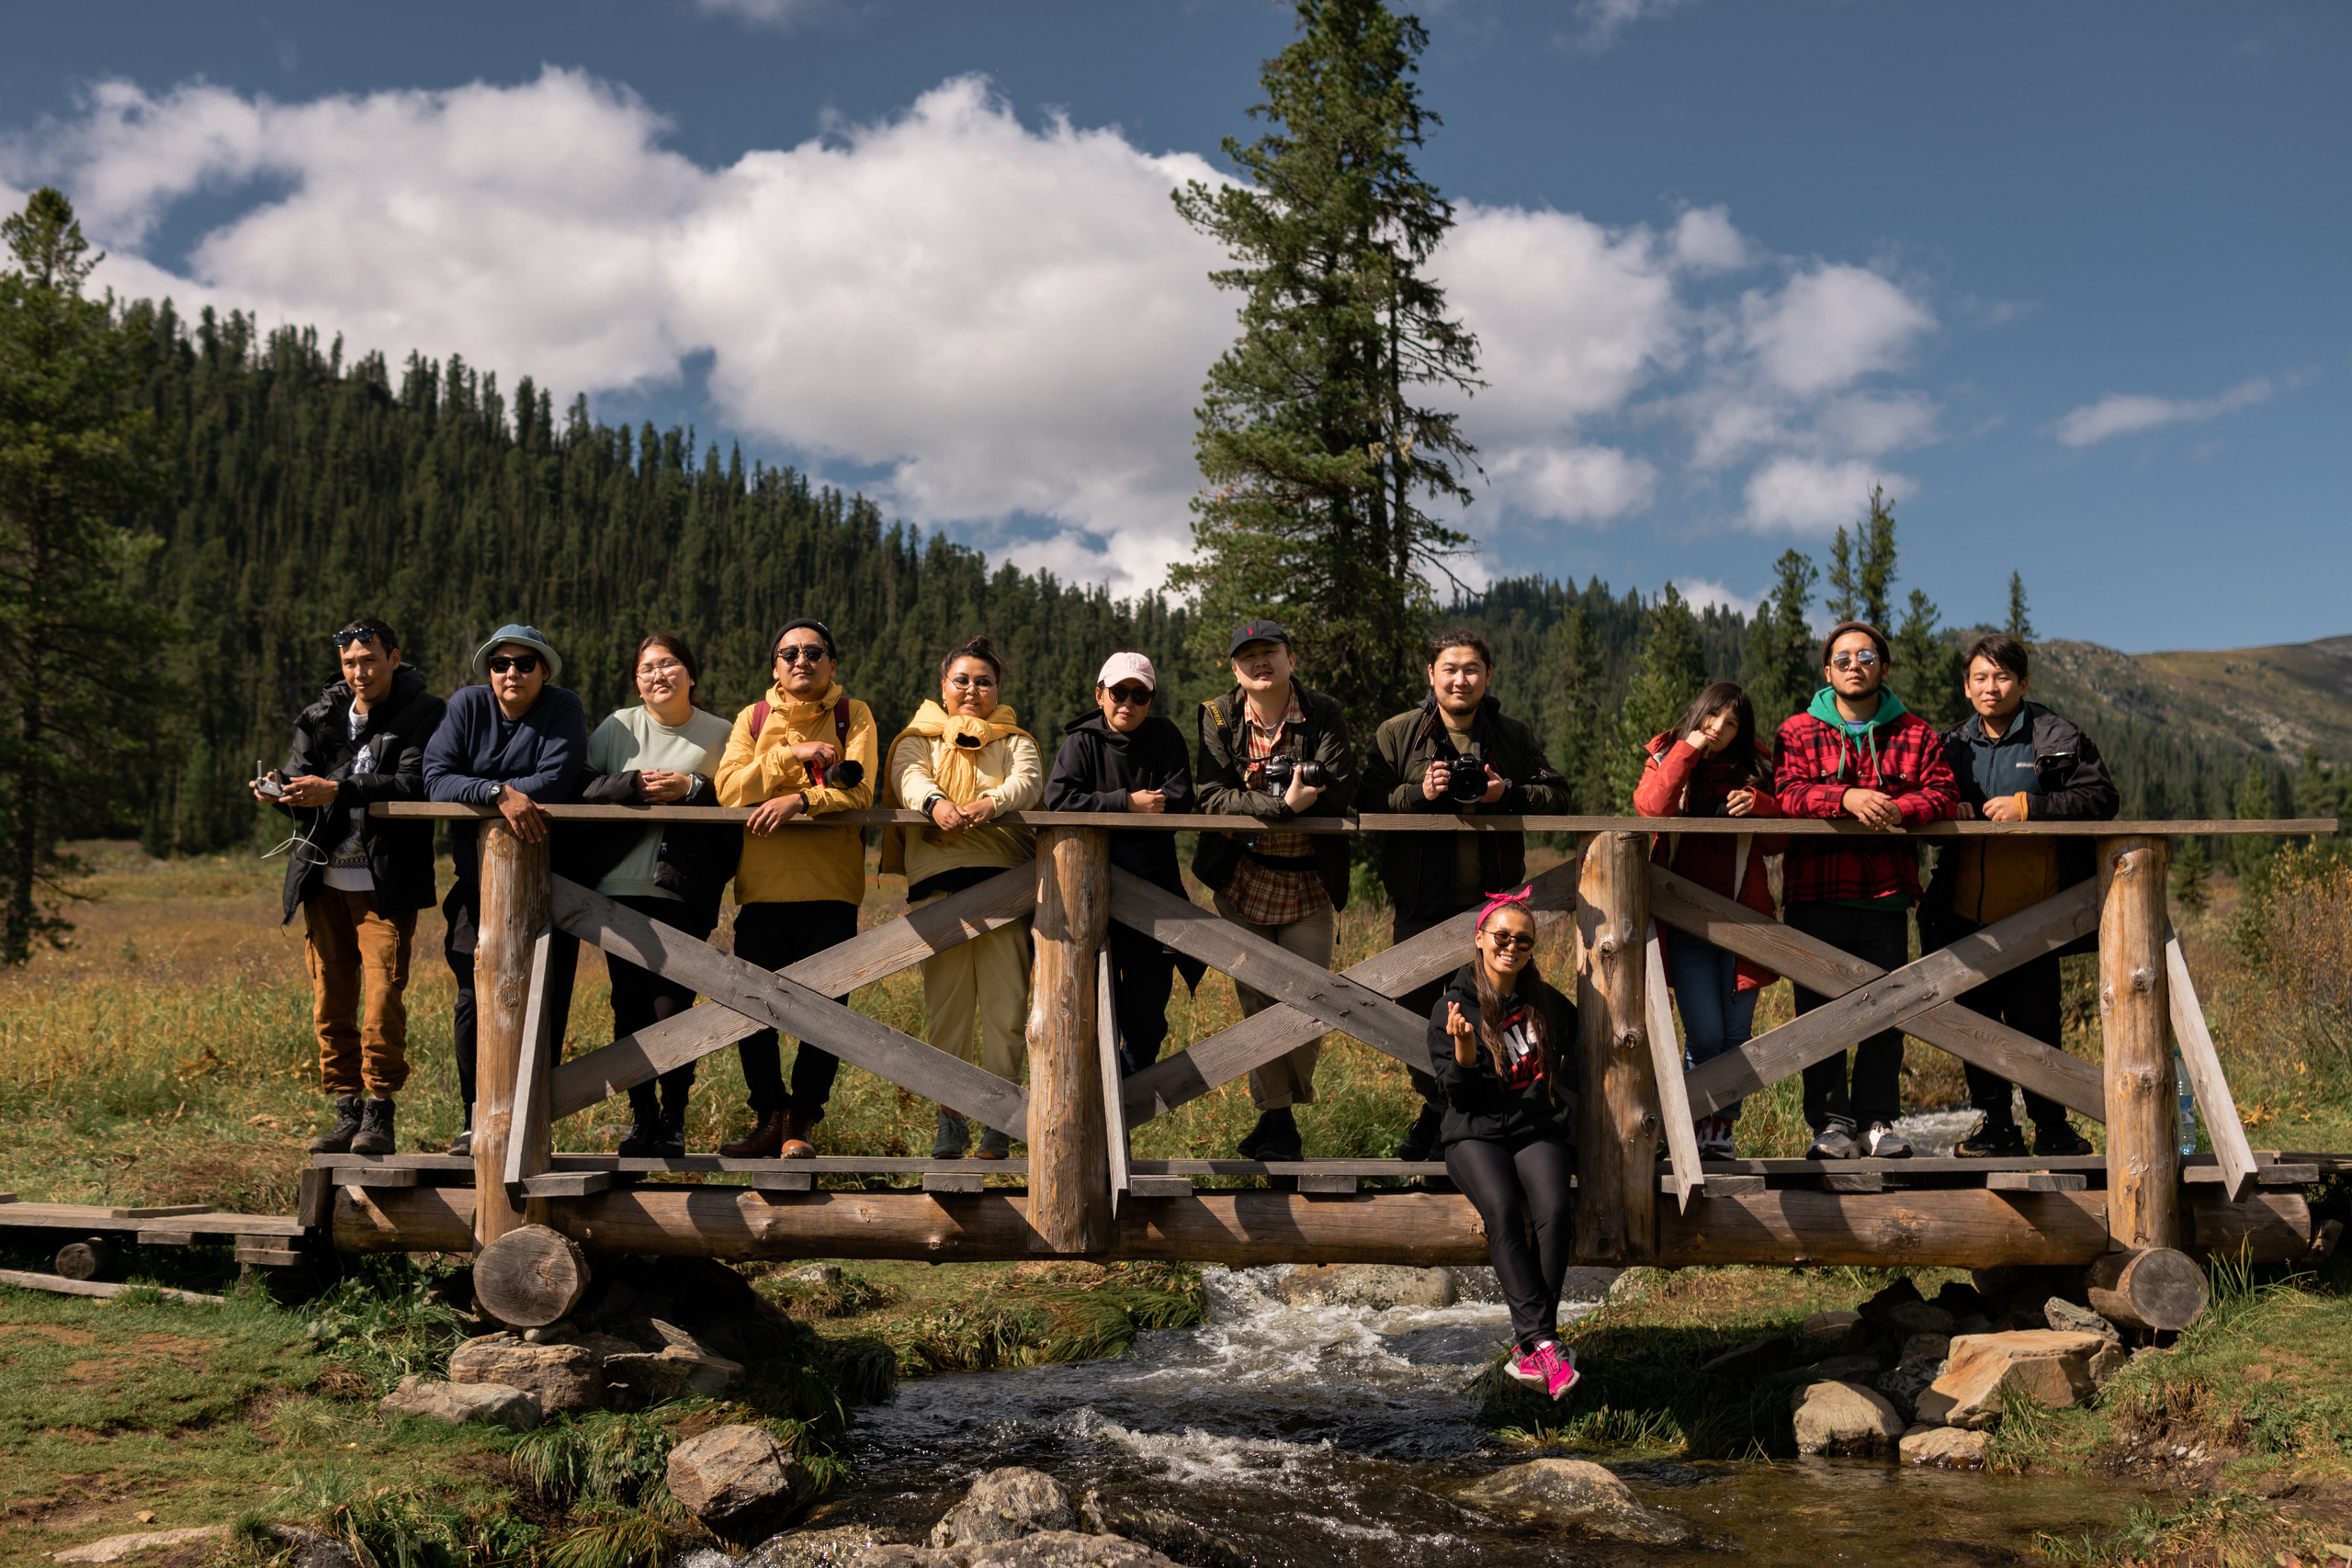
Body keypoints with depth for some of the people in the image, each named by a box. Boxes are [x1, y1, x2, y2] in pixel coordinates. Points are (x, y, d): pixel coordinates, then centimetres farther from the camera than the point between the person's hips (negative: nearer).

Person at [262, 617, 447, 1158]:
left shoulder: (422, 715, -3)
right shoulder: (321, 716, 13)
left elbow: (415, 784, -16)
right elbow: (300, 777, 6)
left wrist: (338, 791, -26)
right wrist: (279, 791, -18)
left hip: (385, 883, -5)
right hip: (325, 878, 5)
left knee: (383, 997, -9)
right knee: (330, 1001, 7)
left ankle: (379, 1115, 0)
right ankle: (347, 1113, 16)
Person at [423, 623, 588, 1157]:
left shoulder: (563, 709, -4)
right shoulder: (467, 705, 2)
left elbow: (556, 783, -18)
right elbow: (435, 779, -10)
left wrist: (474, 788, -14)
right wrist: (498, 793, -25)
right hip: (479, 877, 2)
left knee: (542, 1003, -2)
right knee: (474, 1000, 1)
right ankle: (477, 1121, 12)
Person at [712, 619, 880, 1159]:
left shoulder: (853, 715, 7)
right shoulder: (754, 718, 12)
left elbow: (859, 791, -7)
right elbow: (729, 788, -3)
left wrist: (799, 798, -21)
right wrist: (792, 754, -12)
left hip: (830, 887, -2)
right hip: (763, 886, 2)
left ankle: (803, 1122, 11)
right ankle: (769, 1118, 18)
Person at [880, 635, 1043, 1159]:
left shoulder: (1014, 742, 20)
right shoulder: (919, 739, 19)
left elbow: (1029, 782, -2)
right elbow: (908, 778, -3)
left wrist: (989, 804, -25)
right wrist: (935, 801, -28)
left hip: (1003, 878, 0)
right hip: (937, 878, 0)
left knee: (1005, 1002, -5)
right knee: (945, 1002, -1)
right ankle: (951, 1117, 7)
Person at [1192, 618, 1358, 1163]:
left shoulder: (1325, 714, -3)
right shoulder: (1218, 718, -2)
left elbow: (1340, 791, -15)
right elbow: (1212, 797, -13)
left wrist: (1253, 801, -18)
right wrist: (1283, 803, -27)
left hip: (1309, 883, 0)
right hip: (1242, 880, 0)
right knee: (1257, 1004, 5)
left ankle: (1280, 1113, 15)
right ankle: (1278, 1121, 16)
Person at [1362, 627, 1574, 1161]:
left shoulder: (1516, 737, 5)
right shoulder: (1396, 735, 1)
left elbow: (1559, 798, 4)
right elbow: (1365, 801, -4)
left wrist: (1508, 793, -14)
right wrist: (1419, 793, -19)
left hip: (1491, 902, 0)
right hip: (1421, 905, 0)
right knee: (1415, 1010, 5)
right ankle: (1436, 1109, 25)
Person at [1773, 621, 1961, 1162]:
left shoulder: (1915, 734, 12)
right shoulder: (1798, 732, 8)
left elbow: (1943, 794, 0)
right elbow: (1789, 793, -8)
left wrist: (1899, 808, -21)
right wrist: (1847, 798, -24)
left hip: (1886, 895, 1)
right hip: (1815, 892, -1)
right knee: (1818, 1011, -1)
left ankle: (1877, 1121, 14)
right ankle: (1831, 1123, 7)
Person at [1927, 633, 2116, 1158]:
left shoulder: (2058, 740, 0)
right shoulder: (1953, 745, 13)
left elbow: (2101, 798, -8)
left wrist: (2028, 806, -17)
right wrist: (1948, 812, -2)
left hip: (2032, 917, -4)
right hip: (1965, 915, 4)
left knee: (2034, 1022, -1)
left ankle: (2051, 1127, 14)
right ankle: (1995, 1124, 20)